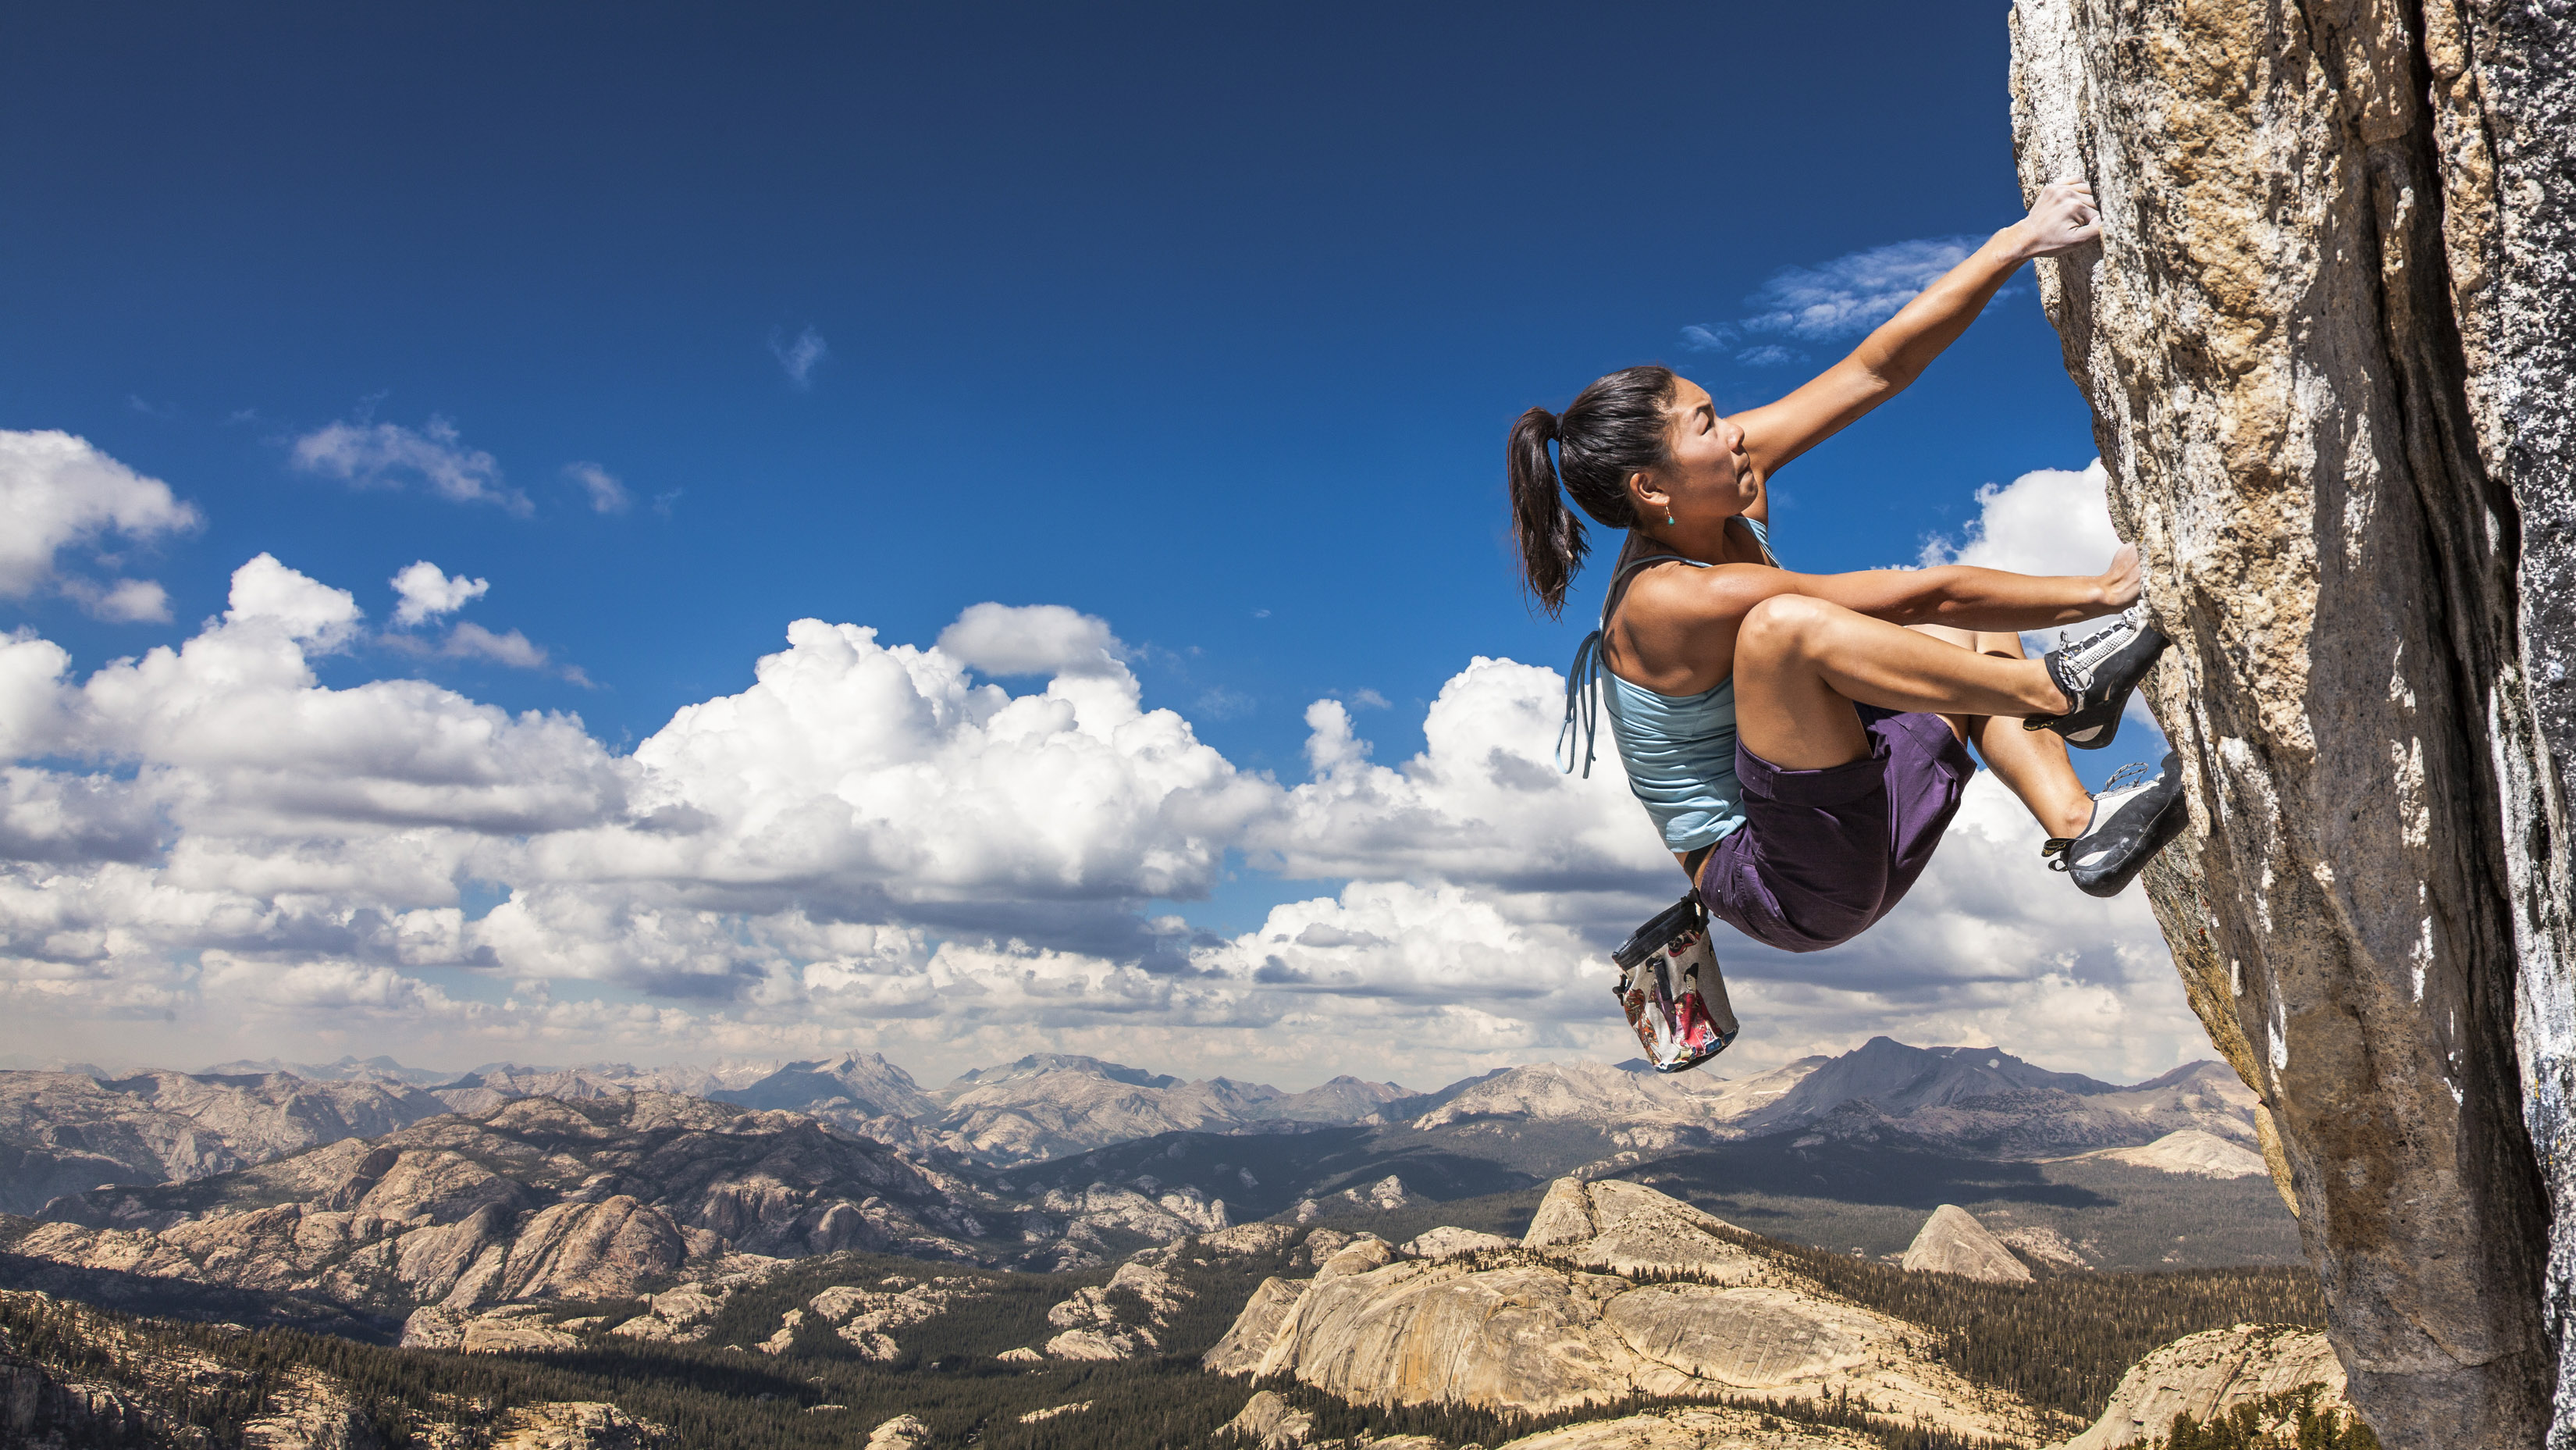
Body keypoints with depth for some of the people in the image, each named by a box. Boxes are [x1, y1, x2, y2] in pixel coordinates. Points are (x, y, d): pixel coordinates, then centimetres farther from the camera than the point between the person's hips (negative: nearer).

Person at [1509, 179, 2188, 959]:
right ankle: (2061, 693, -17)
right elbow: (1918, 595, -21)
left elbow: (1878, 368, -2)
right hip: (1772, 885, -9)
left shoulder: (1722, 496, -2)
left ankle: (2079, 828, -4)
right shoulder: (1668, 602, -24)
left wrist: (2018, 241, -6)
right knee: (1786, 623, -33)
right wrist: (2100, 592, -13)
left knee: (1974, 632, 13)